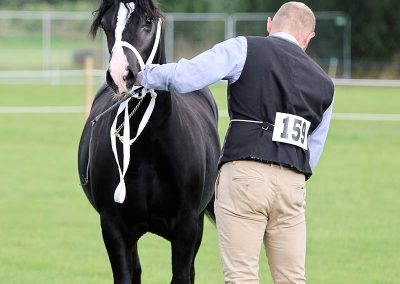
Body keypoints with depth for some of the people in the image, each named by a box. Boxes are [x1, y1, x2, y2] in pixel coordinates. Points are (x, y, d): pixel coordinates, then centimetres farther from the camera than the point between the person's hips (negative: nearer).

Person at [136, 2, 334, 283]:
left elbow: (184, 77, -7)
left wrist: (142, 76, 8)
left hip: (243, 175, -4)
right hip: (293, 186, 4)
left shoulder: (244, 49, 4)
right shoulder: (324, 83, 19)